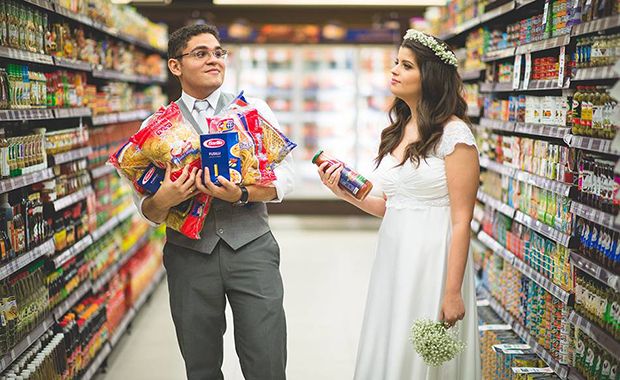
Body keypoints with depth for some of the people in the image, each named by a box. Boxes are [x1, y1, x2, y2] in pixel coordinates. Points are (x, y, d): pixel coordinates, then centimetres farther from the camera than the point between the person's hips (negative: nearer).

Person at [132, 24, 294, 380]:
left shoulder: (255, 109, 6)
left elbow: (284, 176, -1)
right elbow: (148, 210, 5)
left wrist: (241, 194, -18)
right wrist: (163, 200, -18)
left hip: (252, 248, -1)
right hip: (188, 255, 1)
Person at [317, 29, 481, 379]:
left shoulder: (453, 134, -11)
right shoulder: (397, 131, 11)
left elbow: (461, 220, -13)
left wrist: (453, 292, -16)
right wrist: (347, 193, 2)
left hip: (432, 259, -7)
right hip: (393, 255, 7)